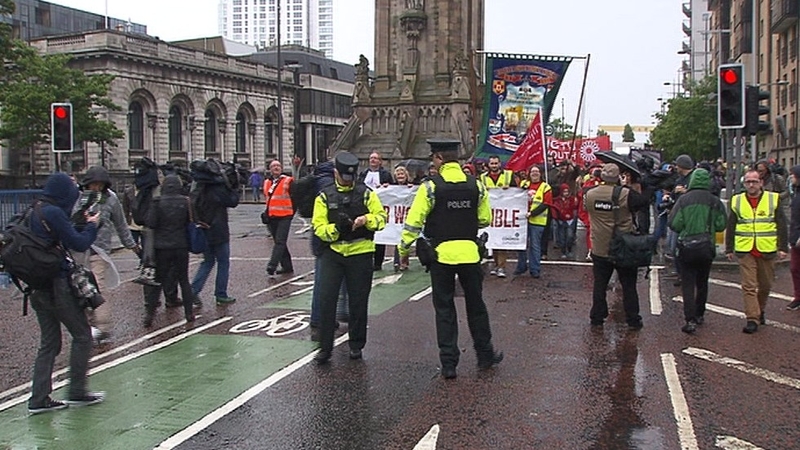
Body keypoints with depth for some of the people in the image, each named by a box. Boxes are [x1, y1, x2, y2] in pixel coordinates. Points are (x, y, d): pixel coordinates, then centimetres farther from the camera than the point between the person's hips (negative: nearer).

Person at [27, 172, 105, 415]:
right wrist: (91, 225, 2)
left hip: (38, 287, 9)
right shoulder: (53, 213, -15)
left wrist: (81, 223, 10)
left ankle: (39, 399, 14)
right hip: (57, 285, -9)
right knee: (82, 335, 5)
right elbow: (79, 244, -14)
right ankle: (77, 392, 11)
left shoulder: (35, 213, 12)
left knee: (49, 341, 14)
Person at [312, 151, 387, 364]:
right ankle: (325, 347, 5)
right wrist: (335, 228, -22)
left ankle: (356, 345, 23)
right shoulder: (324, 196, 4)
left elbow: (381, 217, -1)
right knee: (326, 299, -5)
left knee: (358, 302, 8)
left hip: (360, 253, 0)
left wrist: (365, 220, -20)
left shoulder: (366, 193, 3)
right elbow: (318, 227, -2)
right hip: (332, 253, 0)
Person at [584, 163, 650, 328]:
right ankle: (633, 320, 15)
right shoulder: (626, 194, -17)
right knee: (628, 285, 10)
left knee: (599, 285, 14)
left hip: (600, 251, 2)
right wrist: (632, 187, 0)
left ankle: (597, 318, 20)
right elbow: (643, 202, -8)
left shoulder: (590, 194, -6)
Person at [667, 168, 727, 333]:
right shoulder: (714, 201, -4)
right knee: (702, 282, 19)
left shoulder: (684, 199, -8)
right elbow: (721, 225, -5)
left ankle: (690, 319, -9)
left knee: (688, 284, 1)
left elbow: (674, 224, -10)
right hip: (707, 247, 2)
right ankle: (699, 315, 29)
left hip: (687, 246, -2)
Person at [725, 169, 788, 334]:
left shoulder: (773, 199, 3)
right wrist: (729, 249, 9)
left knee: (765, 285, 12)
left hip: (767, 251, 0)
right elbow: (730, 227, 10)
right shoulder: (736, 201, 6)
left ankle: (760, 311, 34)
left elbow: (781, 225, 4)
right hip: (745, 251, 0)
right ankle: (752, 319, -3)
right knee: (748, 286, -5)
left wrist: (782, 247, -2)